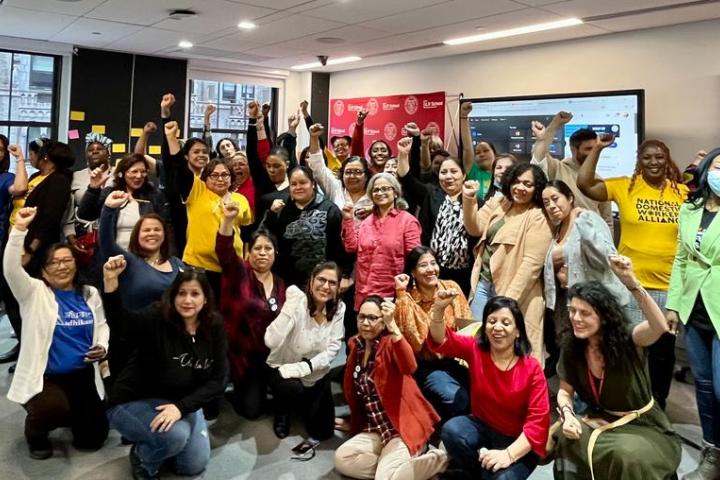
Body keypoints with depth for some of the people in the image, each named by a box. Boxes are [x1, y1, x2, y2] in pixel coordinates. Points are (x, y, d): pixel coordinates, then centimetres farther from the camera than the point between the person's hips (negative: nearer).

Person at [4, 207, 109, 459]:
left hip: (83, 375, 4)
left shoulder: (90, 294, 6)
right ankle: (36, 434, 4)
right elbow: (11, 269, -24)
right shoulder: (34, 293, -6)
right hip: (43, 377, -4)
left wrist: (102, 347, -4)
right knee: (54, 409, -36)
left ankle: (70, 413, 39)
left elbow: (101, 325, 17)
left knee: (93, 437, 3)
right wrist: (19, 229, -35)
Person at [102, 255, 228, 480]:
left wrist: (181, 407, -26)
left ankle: (158, 446, 29)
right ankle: (142, 458, 4)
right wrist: (110, 283, -58)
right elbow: (121, 323, -42)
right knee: (175, 435, -31)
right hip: (133, 402, -5)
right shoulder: (158, 318, -21)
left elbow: (217, 381, -12)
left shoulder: (214, 328, -9)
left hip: (183, 403, 5)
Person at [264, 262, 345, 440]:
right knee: (292, 389, -37)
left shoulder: (339, 308, -10)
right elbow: (271, 342, -35)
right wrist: (289, 307, -42)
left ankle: (303, 404, 36)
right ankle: (282, 412, 0)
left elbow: (333, 349, -13)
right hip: (284, 369, -4)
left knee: (322, 432, 4)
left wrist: (305, 366, -27)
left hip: (317, 375, 4)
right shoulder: (297, 303, -23)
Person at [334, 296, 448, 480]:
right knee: (342, 459, -16)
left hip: (402, 425, -6)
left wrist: (392, 326, -44)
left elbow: (409, 367, -35)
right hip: (375, 429, 6)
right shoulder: (356, 346, 9)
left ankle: (438, 459, -2)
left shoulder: (390, 343, -10)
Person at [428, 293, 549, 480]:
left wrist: (509, 454, -30)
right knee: (451, 430, -29)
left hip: (517, 441, -3)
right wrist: (439, 309, -42)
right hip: (482, 427, 3)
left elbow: (538, 421, -18)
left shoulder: (532, 368, -14)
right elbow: (441, 340, -21)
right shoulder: (475, 349, -6)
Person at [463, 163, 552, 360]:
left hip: (512, 290, -5)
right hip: (484, 283, 6)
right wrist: (469, 199, -15)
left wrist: (509, 298, -20)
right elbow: (475, 228, 1)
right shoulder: (497, 204, 9)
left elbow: (532, 262, -16)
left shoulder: (538, 218, -10)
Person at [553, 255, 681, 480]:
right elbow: (565, 391, 4)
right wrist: (567, 415, -19)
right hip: (601, 421, 3)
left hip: (643, 426, -3)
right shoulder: (571, 345, -8)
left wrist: (631, 282, -56)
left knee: (628, 455, -33)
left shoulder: (626, 337, -21)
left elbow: (660, 327, -44)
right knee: (567, 438, -26)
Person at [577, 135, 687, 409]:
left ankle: (658, 403, 34)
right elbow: (584, 184, -11)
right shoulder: (624, 186, -3)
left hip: (670, 285, 2)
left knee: (663, 347, 15)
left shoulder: (682, 192, 3)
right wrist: (597, 149, -11)